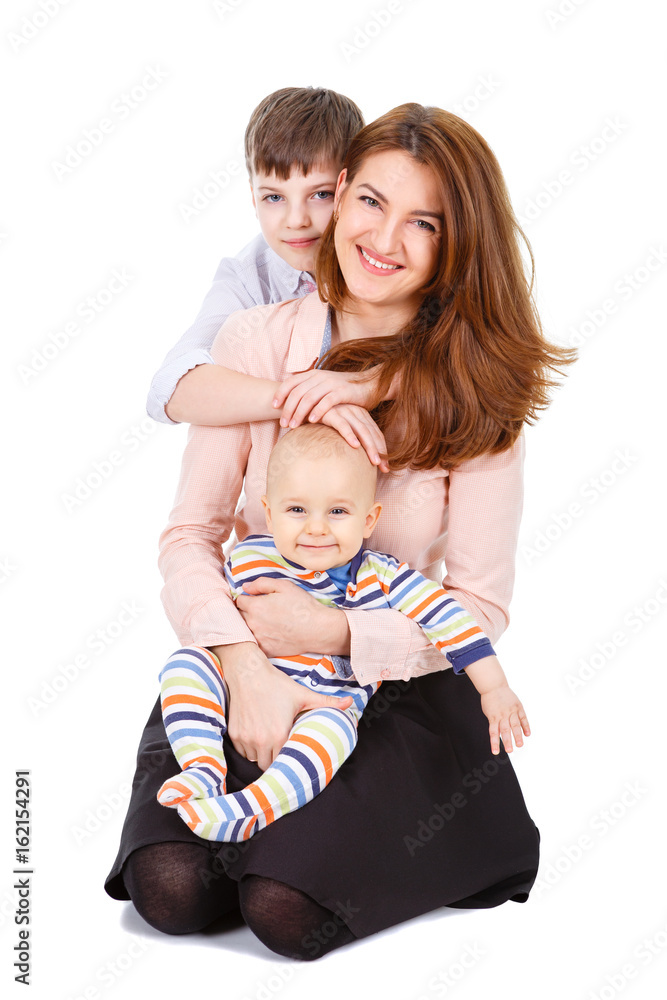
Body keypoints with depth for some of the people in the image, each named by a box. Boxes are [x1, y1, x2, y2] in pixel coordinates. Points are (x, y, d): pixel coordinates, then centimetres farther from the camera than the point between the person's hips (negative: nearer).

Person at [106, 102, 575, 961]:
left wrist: (338, 633, -20)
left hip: (402, 686, -1)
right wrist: (244, 665, -19)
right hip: (243, 666, 2)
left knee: (288, 910, -21)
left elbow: (481, 608, -7)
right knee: (172, 890, -18)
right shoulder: (255, 341, -3)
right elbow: (189, 536, -3)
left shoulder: (477, 390, -7)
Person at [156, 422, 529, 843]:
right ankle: (205, 770, -28)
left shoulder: (381, 577, -5)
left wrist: (495, 688, -9)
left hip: (330, 705, -3)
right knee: (186, 662, -19)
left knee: (333, 726, -36)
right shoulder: (249, 560, -2)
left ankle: (246, 811, -45)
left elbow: (449, 616, -5)